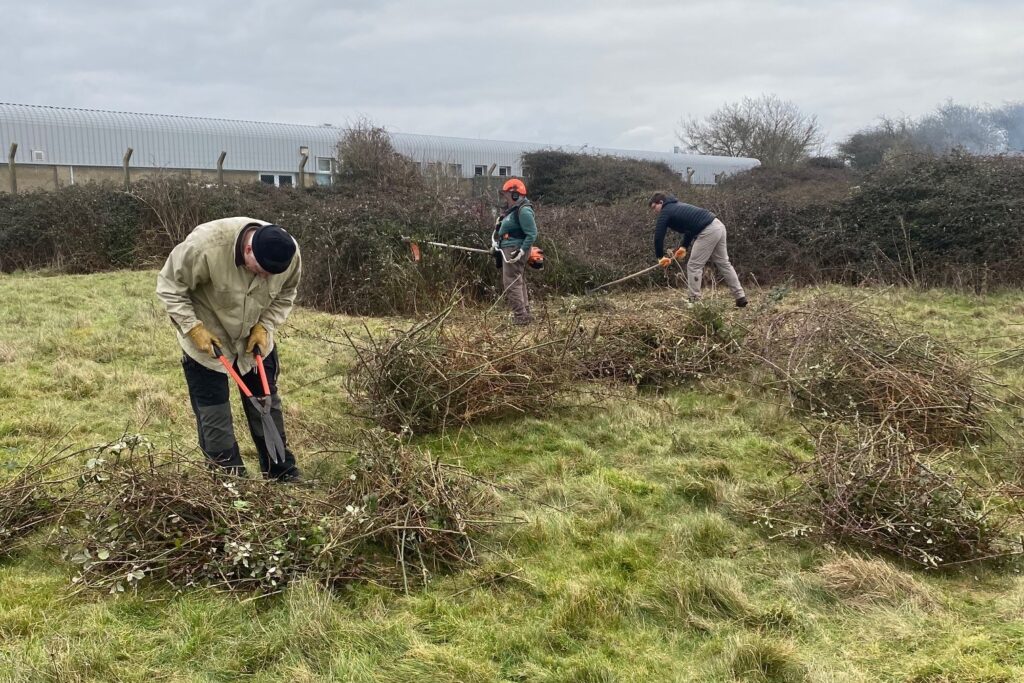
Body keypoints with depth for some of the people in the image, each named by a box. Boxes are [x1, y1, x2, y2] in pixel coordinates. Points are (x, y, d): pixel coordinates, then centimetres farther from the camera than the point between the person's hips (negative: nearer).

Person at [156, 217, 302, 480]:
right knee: (214, 421, 1)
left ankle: (285, 478, 24)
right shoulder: (205, 245, -35)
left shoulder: (289, 254, -22)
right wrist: (194, 328, -25)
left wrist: (264, 326, -15)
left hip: (255, 340, 4)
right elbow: (169, 286, -20)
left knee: (267, 409, 12)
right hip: (207, 342, -3)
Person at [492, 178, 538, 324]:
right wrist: (495, 241, 12)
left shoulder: (523, 210, -17)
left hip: (514, 251, -11)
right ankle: (525, 315, 24)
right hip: (508, 250, 11)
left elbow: (532, 234, -20)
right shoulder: (511, 209, 14)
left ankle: (521, 317, -8)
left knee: (511, 283, -10)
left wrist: (522, 251, -24)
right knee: (519, 283, 15)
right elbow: (499, 229, 24)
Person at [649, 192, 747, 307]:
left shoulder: (666, 211, 1)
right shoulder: (677, 206, 28)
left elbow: (658, 236, -1)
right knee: (723, 263, 16)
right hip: (718, 225, 9)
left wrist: (660, 257, 9)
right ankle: (740, 297, 19)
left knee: (694, 266, 0)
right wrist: (685, 247, 31)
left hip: (708, 231, -9)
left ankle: (694, 301, 1)